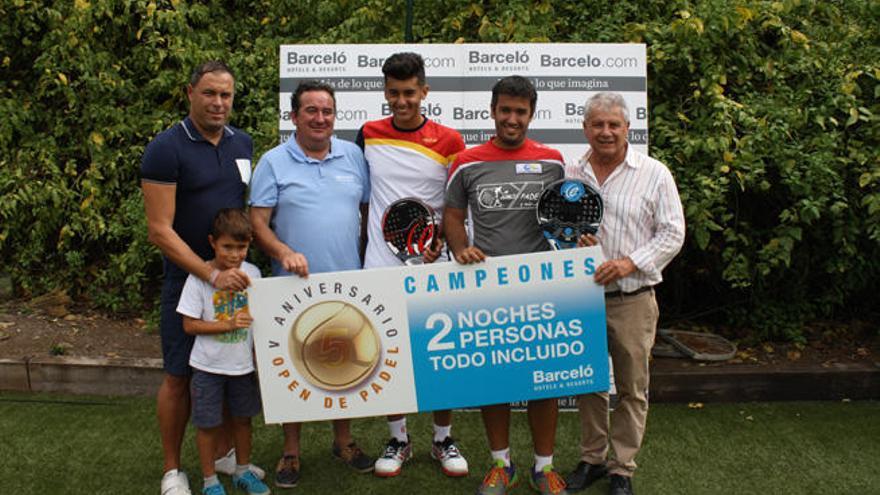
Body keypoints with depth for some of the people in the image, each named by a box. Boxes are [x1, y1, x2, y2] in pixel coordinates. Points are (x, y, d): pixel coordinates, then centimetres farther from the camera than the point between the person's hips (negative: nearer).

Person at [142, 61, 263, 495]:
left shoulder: (242, 144, 5)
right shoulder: (167, 148, -12)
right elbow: (159, 230, -16)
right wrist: (212, 274, -22)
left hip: (236, 275, 5)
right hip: (188, 279, -5)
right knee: (179, 375, 5)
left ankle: (225, 453, 32)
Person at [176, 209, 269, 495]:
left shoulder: (252, 273, -3)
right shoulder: (199, 277, -15)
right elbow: (189, 325, -13)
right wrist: (228, 324, -23)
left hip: (243, 364, 4)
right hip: (208, 366, -3)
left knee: (242, 418, 17)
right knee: (208, 424, 8)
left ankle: (243, 471, 37)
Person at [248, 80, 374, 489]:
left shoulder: (353, 156, 6)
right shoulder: (274, 162, -2)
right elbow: (257, 223, -6)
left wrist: (367, 263, 4)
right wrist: (284, 253, -23)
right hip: (294, 286, -2)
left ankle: (343, 441, 31)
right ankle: (291, 451, 23)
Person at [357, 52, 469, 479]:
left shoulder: (449, 142, -1)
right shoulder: (368, 136, 5)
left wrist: (441, 237, -12)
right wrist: (361, 247, 9)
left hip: (430, 266, -1)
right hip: (381, 264, 2)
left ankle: (443, 440, 24)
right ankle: (398, 440, 26)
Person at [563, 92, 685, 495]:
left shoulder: (654, 174, -3)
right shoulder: (569, 175, 6)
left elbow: (672, 233, -4)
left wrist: (630, 262, -16)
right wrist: (570, 240, -8)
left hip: (632, 300, -3)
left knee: (632, 388, 7)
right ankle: (592, 458, 31)